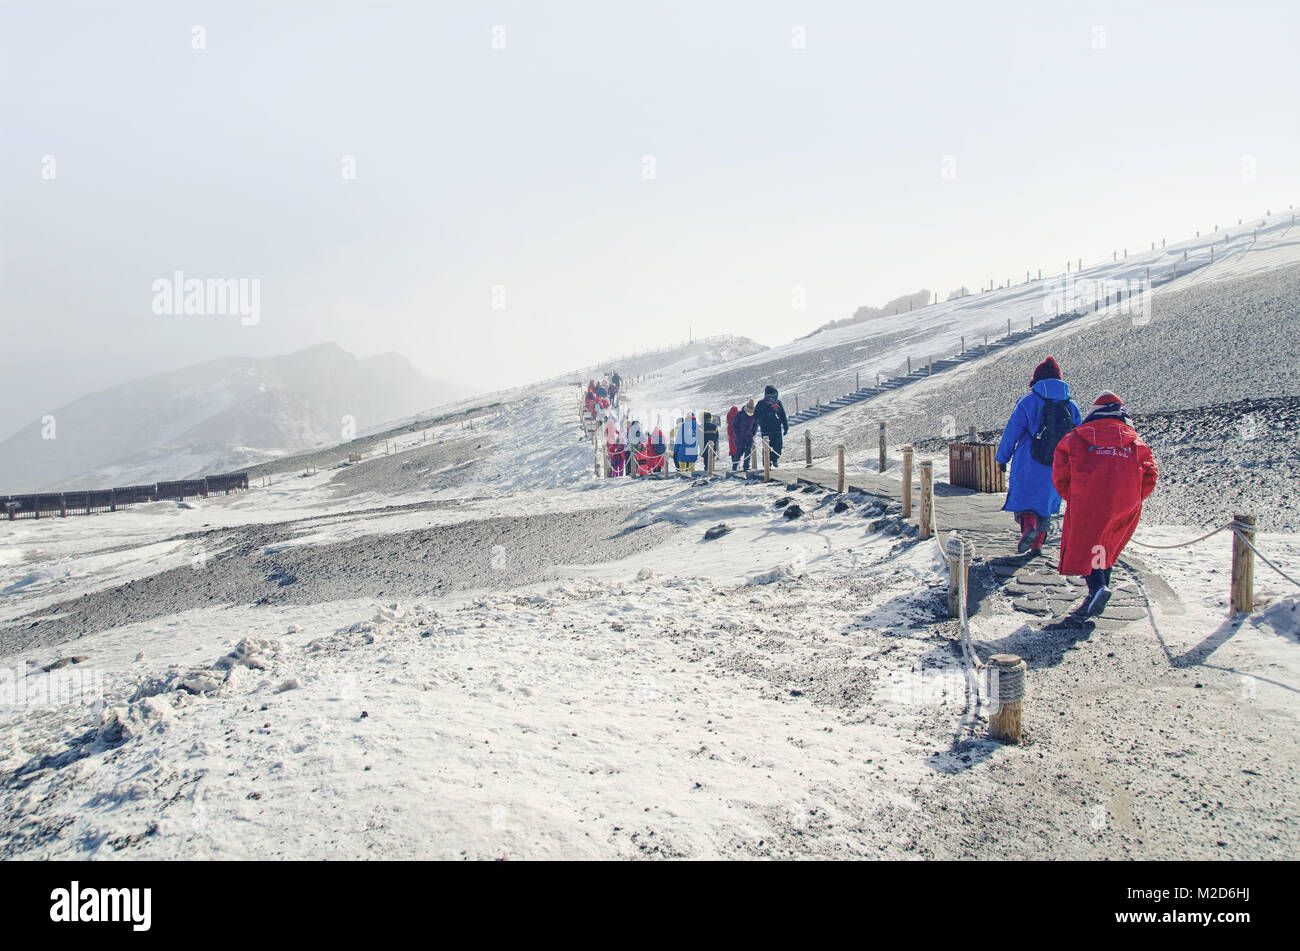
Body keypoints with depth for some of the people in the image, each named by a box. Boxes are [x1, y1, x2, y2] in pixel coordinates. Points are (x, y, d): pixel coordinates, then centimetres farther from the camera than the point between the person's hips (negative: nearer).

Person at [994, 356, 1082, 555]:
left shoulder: (1028, 401, -6)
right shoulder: (1071, 406, 6)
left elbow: (1011, 432, -4)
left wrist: (1002, 458, 5)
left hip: (1028, 465, -3)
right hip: (1057, 467, 4)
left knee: (1022, 497, 7)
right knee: (1046, 500, 16)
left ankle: (1028, 525, -21)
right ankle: (1038, 543, 13)